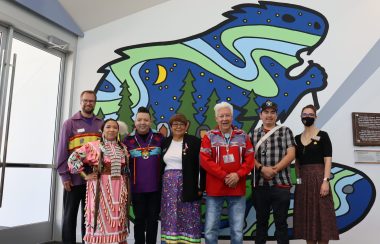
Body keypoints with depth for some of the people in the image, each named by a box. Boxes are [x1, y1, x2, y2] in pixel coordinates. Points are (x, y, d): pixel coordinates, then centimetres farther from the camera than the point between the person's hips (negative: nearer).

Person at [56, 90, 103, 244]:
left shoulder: (101, 124, 9)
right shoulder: (70, 123, 0)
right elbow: (62, 150, -3)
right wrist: (64, 175, -9)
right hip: (74, 178, -3)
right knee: (70, 215, 7)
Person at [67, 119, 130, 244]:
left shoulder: (123, 148, 12)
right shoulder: (93, 146, -4)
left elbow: (126, 168, 21)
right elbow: (73, 159, -5)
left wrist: (126, 185, 8)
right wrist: (85, 176, -6)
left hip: (119, 189, 5)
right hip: (101, 187, -4)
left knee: (117, 221, 11)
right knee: (101, 219, 2)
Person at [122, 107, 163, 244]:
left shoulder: (159, 138, 2)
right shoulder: (128, 140, 0)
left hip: (156, 187, 1)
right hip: (137, 188, 0)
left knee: (153, 218, 11)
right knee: (139, 219, 10)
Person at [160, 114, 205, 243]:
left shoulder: (195, 142, -4)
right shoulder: (165, 143, 10)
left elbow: (201, 166, -6)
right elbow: (160, 166, 14)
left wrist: (200, 187, -11)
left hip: (188, 186, -4)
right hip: (168, 186, 4)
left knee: (188, 218, 2)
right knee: (170, 218, 8)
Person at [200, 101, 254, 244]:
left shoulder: (242, 136, 6)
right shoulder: (209, 136, 0)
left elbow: (249, 160, 2)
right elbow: (205, 161, -9)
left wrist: (238, 175, -14)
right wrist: (225, 176, -14)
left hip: (238, 190, 2)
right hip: (214, 189, -1)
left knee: (237, 232, 10)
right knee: (210, 231, 6)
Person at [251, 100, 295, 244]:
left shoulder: (285, 131, 6)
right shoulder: (254, 134, 11)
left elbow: (291, 154, -4)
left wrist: (274, 169, -14)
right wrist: (262, 168, -14)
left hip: (281, 184, -2)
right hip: (259, 184, 2)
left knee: (281, 222, 5)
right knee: (261, 221, 13)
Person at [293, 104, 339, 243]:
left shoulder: (322, 136, -1)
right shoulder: (297, 138, 11)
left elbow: (328, 160, -7)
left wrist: (325, 180, -16)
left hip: (318, 178, -4)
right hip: (303, 181, 5)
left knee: (321, 215, -1)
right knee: (306, 215, 8)